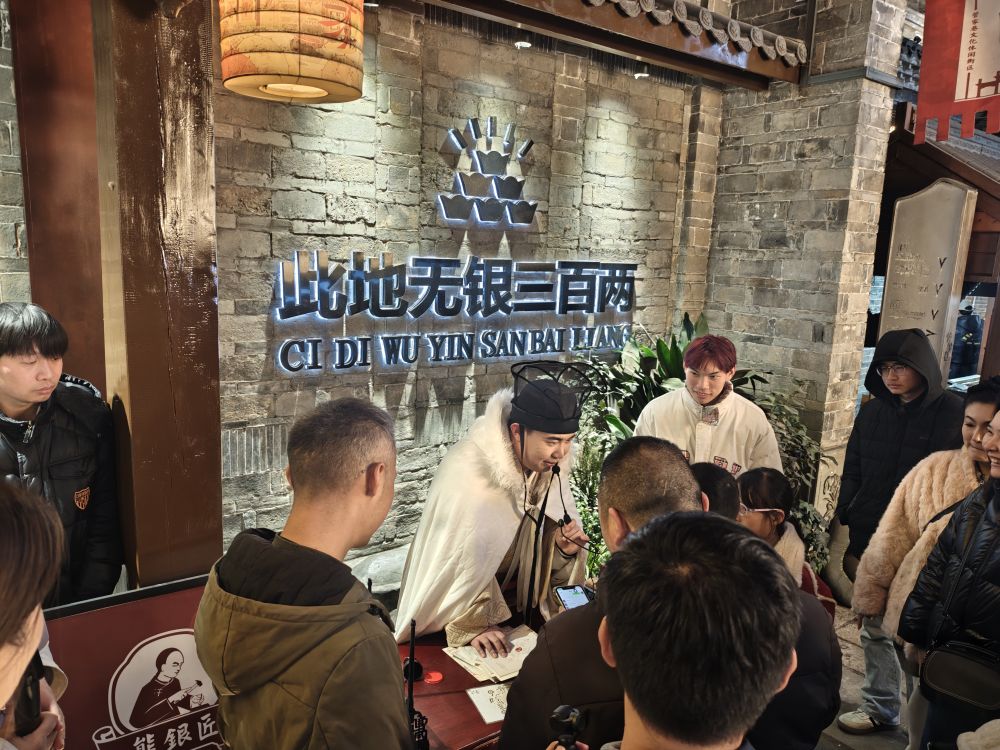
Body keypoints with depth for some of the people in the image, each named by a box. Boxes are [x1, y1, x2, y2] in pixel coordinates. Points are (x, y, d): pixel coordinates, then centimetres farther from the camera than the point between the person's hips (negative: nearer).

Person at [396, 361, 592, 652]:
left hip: (516, 605, 4)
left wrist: (565, 549, -16)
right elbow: (456, 559, -19)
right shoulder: (465, 472, -23)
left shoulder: (551, 468, -6)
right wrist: (473, 624, -21)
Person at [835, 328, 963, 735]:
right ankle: (880, 706, 29)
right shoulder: (872, 412, 6)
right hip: (869, 541, 4)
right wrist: (847, 534, 7)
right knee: (875, 628, 13)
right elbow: (851, 475, 10)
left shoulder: (952, 414, -7)